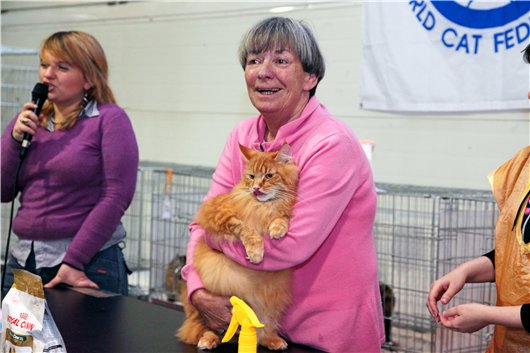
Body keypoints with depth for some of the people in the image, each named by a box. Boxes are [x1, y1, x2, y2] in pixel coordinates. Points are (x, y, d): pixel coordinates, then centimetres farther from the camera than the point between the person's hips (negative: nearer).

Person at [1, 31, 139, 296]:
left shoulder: (109, 120, -4)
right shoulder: (27, 121, 12)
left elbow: (116, 197, -12)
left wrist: (73, 262, -16)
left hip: (88, 264, -5)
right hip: (22, 261, 5)